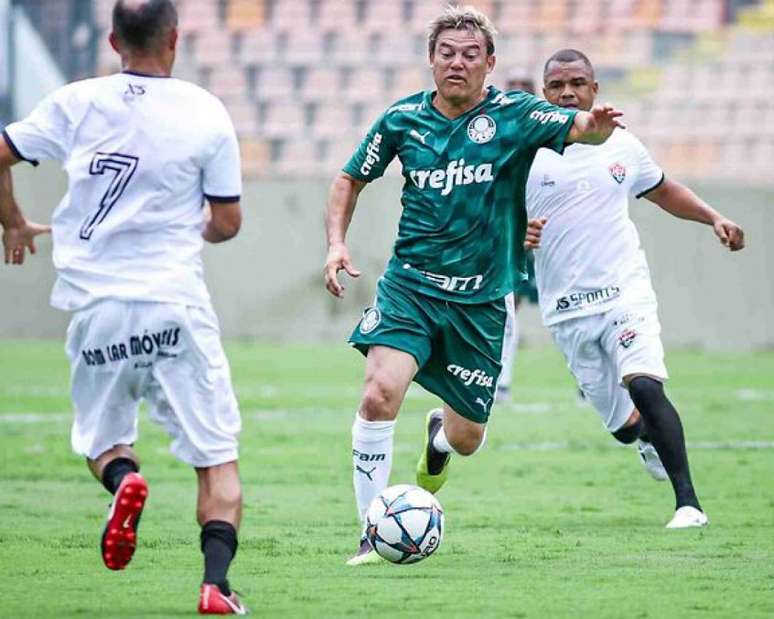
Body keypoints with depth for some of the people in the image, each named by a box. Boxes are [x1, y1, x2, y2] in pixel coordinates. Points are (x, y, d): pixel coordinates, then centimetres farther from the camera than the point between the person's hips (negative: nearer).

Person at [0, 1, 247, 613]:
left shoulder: (76, 103, 2)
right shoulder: (207, 113, -2)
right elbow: (228, 223, 4)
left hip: (96, 306, 2)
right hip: (177, 305, -2)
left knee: (102, 439, 21)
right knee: (217, 458, 4)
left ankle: (122, 478, -13)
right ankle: (216, 584, -15)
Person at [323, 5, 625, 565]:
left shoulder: (514, 116, -5)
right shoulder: (403, 120, 0)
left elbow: (576, 127, -20)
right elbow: (350, 180, 12)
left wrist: (596, 126, -44)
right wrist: (337, 242, -3)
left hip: (480, 301, 0)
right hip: (410, 285, 0)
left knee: (467, 439, 8)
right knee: (380, 393, -25)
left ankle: (439, 436, 49)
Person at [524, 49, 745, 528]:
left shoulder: (622, 147, 7)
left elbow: (664, 191, 25)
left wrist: (714, 218, 11)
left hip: (625, 293, 0)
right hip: (567, 310, 0)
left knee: (644, 388, -25)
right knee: (623, 425, 4)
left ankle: (689, 503, -21)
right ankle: (652, 438, 43)